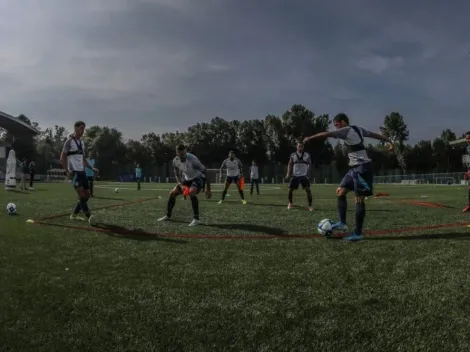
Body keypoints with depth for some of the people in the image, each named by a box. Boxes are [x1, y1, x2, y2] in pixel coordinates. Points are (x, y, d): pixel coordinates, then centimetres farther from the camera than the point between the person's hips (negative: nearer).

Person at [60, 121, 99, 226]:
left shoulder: (82, 142, 17)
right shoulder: (69, 141, -5)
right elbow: (62, 158, -7)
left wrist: (92, 168, 13)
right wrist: (67, 171, -17)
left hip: (82, 171, 8)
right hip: (74, 172, -8)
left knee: (86, 195, 6)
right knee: (81, 195, -19)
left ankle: (74, 214, 20)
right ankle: (89, 216, -23)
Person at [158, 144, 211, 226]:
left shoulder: (192, 159, -32)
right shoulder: (175, 161, -13)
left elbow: (204, 172, -26)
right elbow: (177, 175, 4)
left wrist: (208, 190, -26)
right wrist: (181, 185, -15)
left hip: (198, 178, -7)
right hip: (187, 179, 7)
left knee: (191, 192, -35)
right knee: (172, 193, 4)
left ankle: (196, 219, -25)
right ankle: (168, 216, 25)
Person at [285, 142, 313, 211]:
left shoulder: (307, 155, 2)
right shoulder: (293, 155, 3)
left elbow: (309, 165, 5)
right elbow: (290, 165, 8)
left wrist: (307, 174, -5)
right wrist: (288, 174, -2)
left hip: (304, 176, -1)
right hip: (295, 176, 1)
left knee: (308, 190, -10)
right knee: (290, 189, 2)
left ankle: (310, 206, 0)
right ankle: (290, 203, 26)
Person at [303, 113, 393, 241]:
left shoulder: (346, 131, -12)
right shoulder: (358, 129, 14)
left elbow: (326, 134, -18)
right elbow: (375, 134, 19)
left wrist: (309, 138, -8)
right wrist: (389, 141, 22)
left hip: (362, 167, -10)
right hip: (355, 168, 10)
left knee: (359, 199, -7)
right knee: (340, 191, 10)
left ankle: (358, 233, -2)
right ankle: (342, 223, 12)